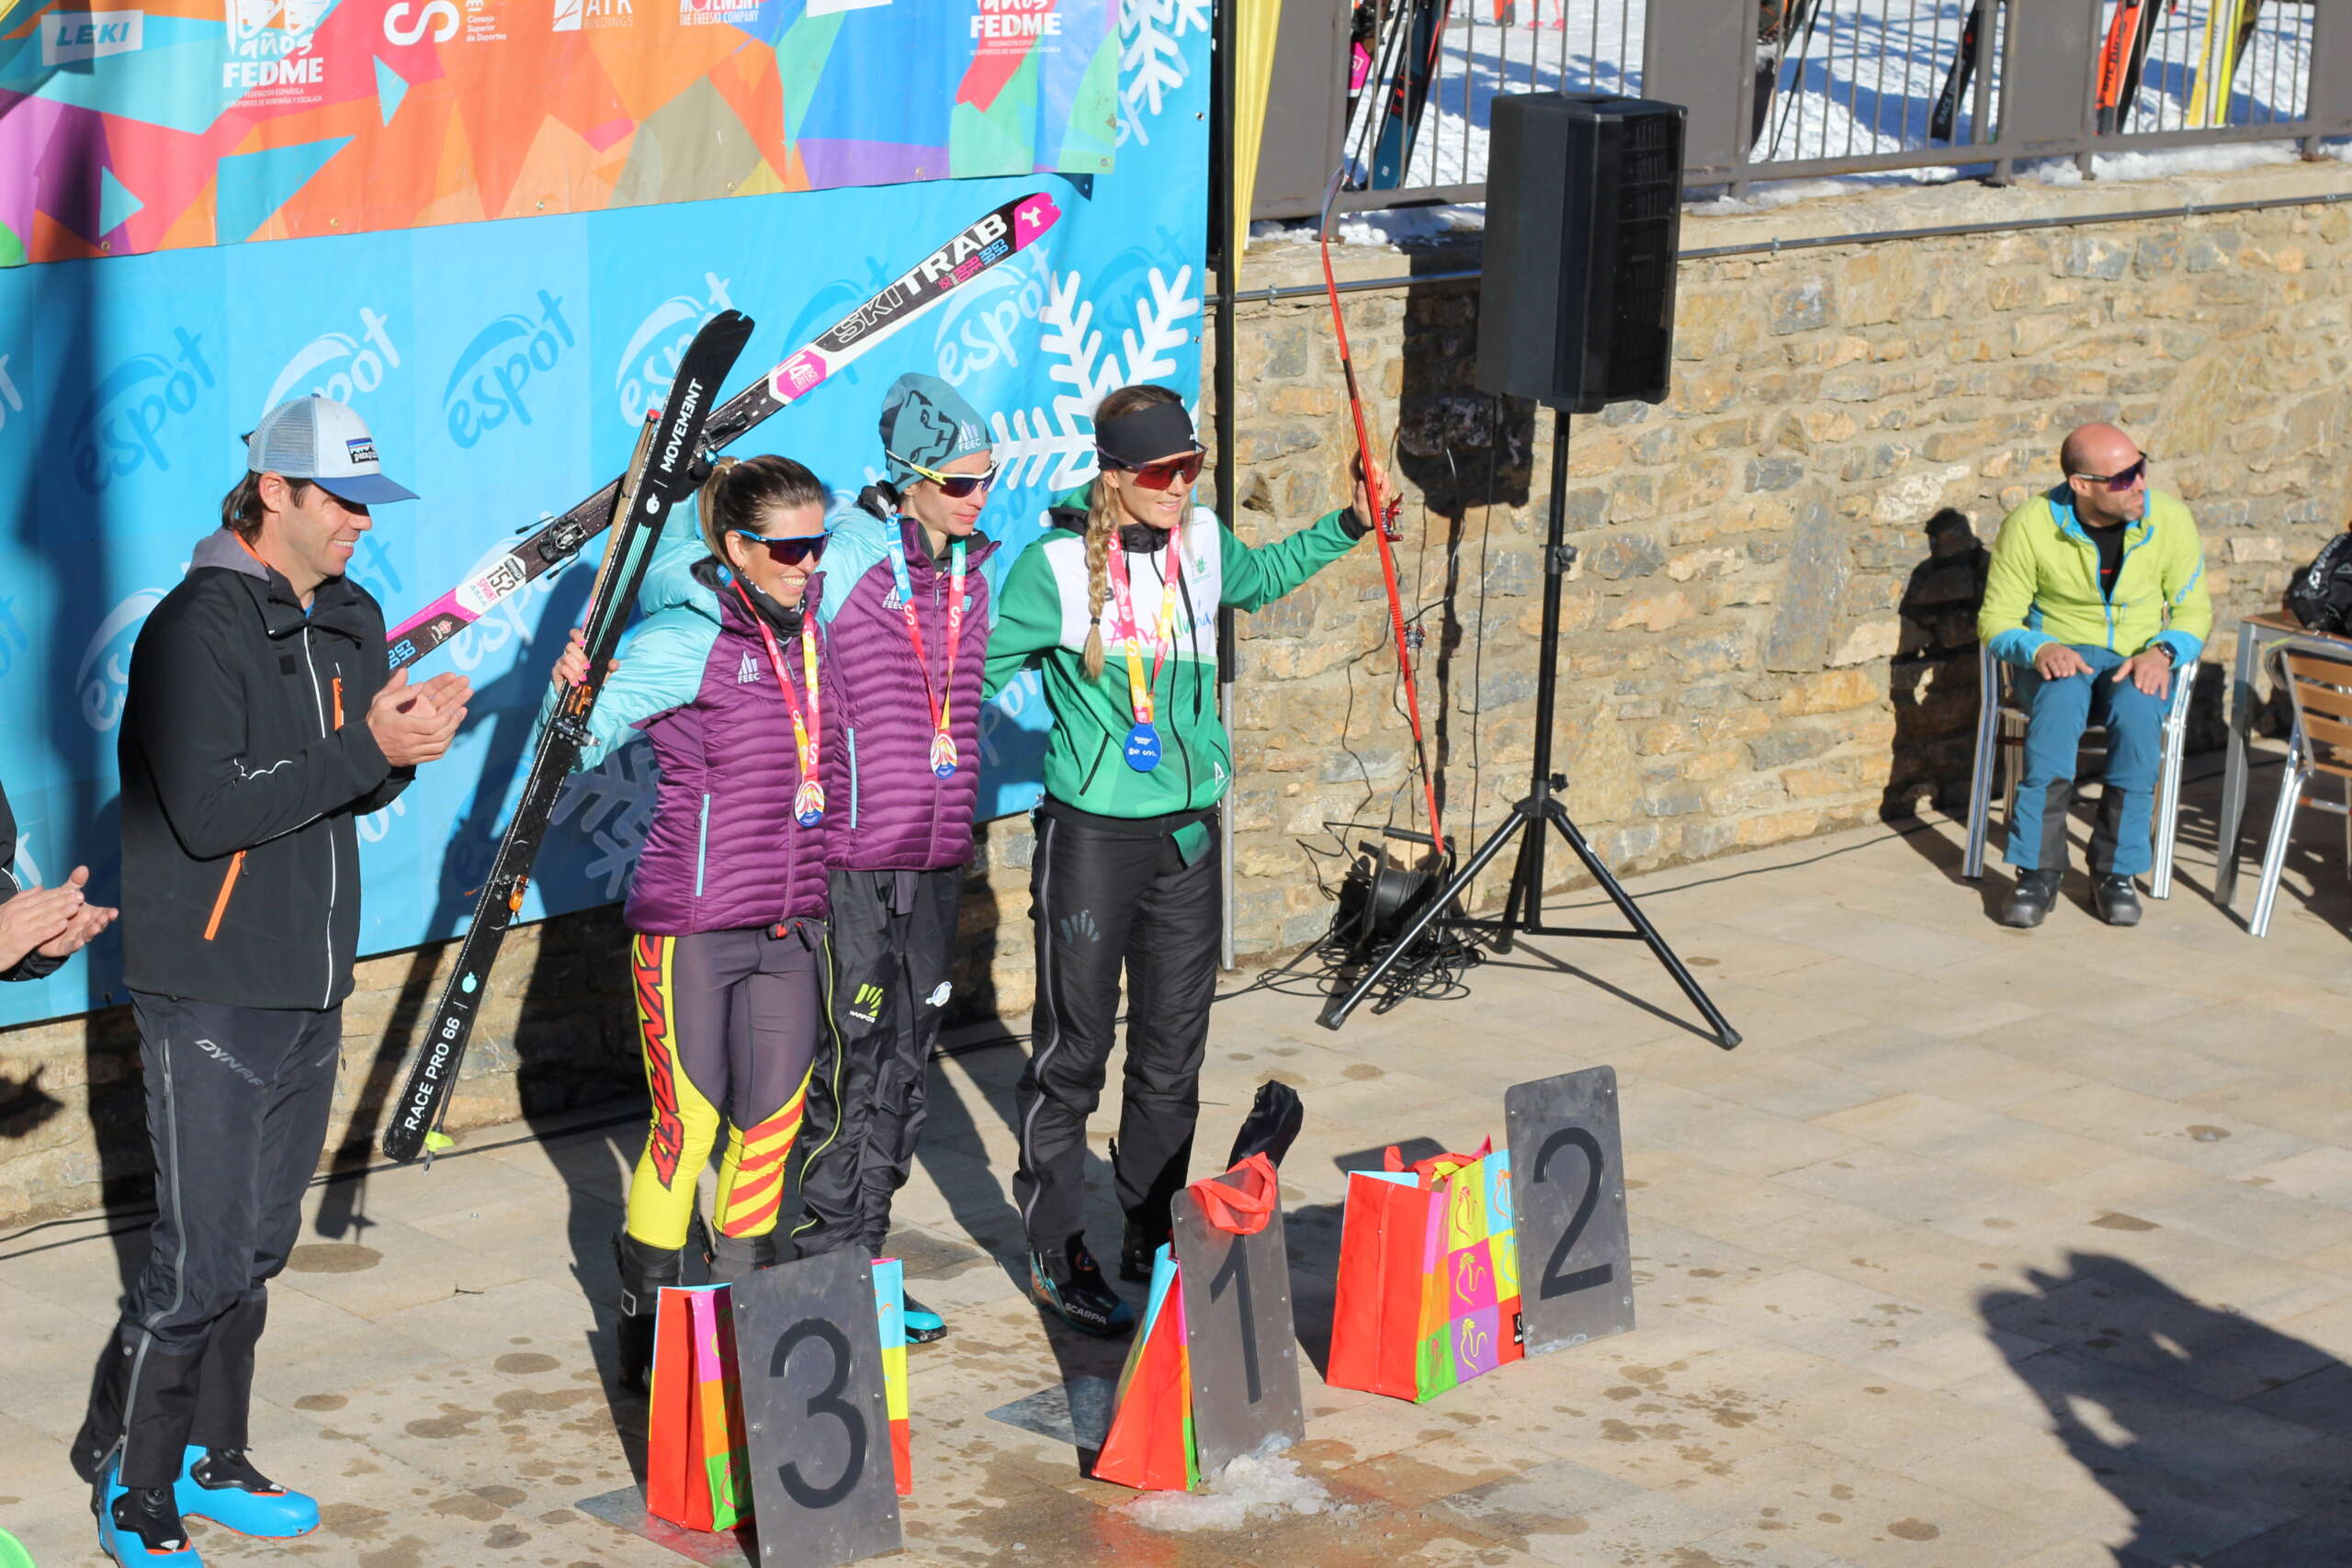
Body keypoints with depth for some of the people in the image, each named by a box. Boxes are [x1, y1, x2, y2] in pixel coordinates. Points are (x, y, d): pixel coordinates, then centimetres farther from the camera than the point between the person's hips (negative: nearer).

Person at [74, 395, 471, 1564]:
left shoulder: (351, 617, 11)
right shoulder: (199, 626, -15)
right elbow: (209, 810, -23)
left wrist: (408, 738, -6)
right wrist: (364, 745, -24)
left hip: (311, 986, 8)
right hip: (210, 993, -8)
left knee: (259, 1242, 14)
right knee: (201, 1252, -6)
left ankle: (203, 1461, 26)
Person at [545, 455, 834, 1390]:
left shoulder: (806, 630, 5)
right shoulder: (687, 639, -13)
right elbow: (577, 748, -14)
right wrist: (571, 693, -32)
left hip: (790, 925, 6)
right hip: (691, 925, -6)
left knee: (772, 1121, 10)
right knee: (687, 1128, 0)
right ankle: (649, 1331, 14)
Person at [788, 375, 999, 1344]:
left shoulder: (971, 573, 8)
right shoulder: (847, 564, -12)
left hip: (935, 860, 7)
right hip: (851, 858, -7)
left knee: (907, 1056, 11)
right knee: (850, 1057, -4)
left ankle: (864, 1254, 21)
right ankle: (822, 1267, 7)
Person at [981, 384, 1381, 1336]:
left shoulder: (1201, 544, 4)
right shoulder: (1056, 566, -12)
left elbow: (1258, 580, 27)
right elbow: (981, 673, -4)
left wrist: (1348, 527, 21)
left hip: (1187, 831, 5)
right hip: (1089, 835, -5)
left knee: (1173, 1053, 11)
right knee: (1072, 1056, 2)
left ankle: (1150, 1242, 25)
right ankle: (1057, 1258, 14)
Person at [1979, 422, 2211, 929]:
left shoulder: (2170, 520, -5)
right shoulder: (2030, 525, -10)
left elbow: (2193, 610, 5)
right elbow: (1997, 619, -3)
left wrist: (2162, 651, -17)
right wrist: (2039, 649, -25)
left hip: (2140, 661, 1)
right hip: (2059, 655, -1)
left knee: (2137, 708, -36)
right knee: (2060, 698, -38)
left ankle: (2115, 872, -25)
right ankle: (2038, 870, -34)